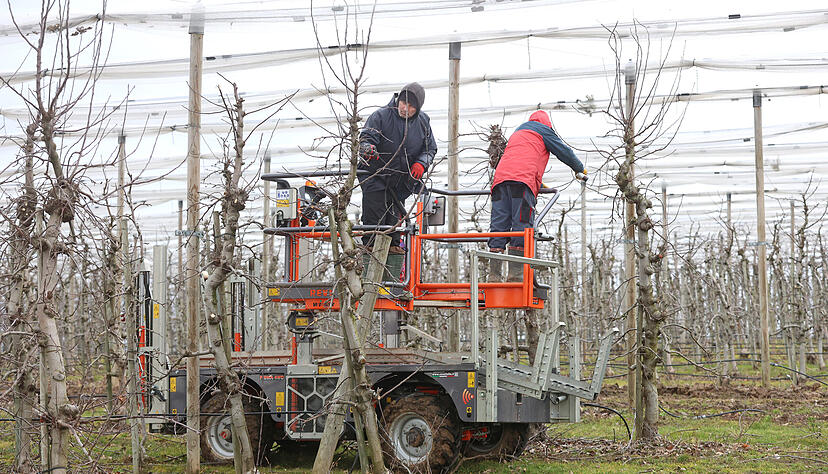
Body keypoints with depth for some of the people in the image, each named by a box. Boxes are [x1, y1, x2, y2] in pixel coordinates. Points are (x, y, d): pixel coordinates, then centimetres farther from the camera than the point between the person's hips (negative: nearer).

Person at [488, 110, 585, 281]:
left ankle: (494, 275, -8)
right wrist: (580, 169, 36)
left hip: (500, 177, 6)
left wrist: (538, 183, 57)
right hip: (522, 180, -6)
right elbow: (564, 151, 19)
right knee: (522, 227, -10)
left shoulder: (518, 131, 39)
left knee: (499, 227, 0)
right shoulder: (543, 130, 18)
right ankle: (515, 273, -18)